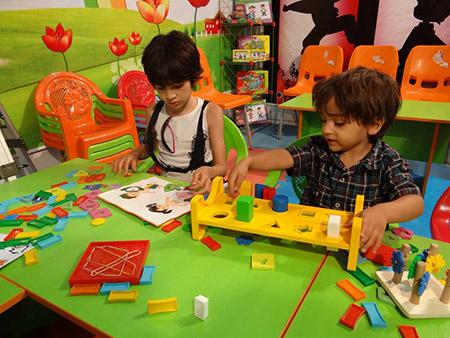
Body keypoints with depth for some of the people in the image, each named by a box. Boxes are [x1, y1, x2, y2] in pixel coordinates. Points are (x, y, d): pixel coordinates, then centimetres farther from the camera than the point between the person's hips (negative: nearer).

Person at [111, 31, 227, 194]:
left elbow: (221, 166, -6)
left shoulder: (210, 113, -9)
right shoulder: (155, 112, 3)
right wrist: (134, 154, 1)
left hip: (197, 188, -2)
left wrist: (208, 171, -29)